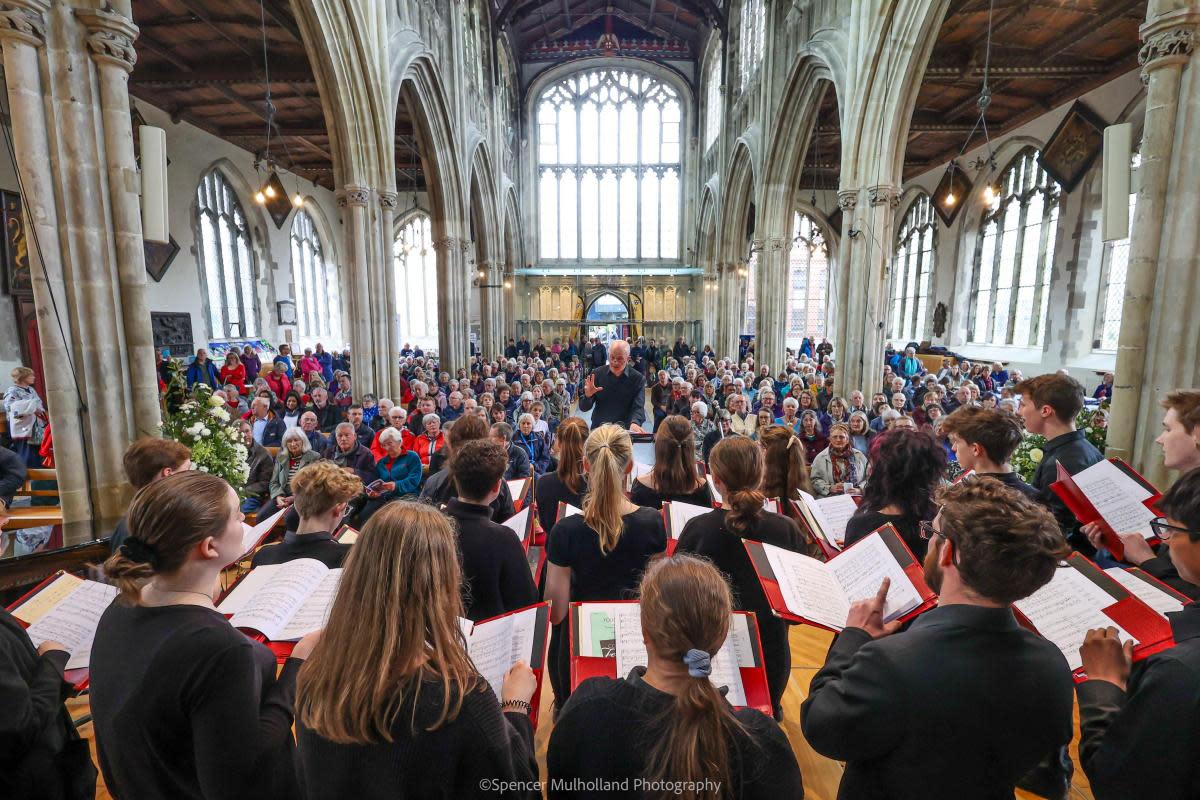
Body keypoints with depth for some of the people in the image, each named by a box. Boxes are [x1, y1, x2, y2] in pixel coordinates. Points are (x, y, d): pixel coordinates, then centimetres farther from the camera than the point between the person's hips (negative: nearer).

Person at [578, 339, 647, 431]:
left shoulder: (638, 379, 0)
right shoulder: (597, 374, 4)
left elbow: (638, 407, -9)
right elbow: (583, 407, 7)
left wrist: (635, 423, -30)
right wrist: (588, 396, -15)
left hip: (625, 431, 0)